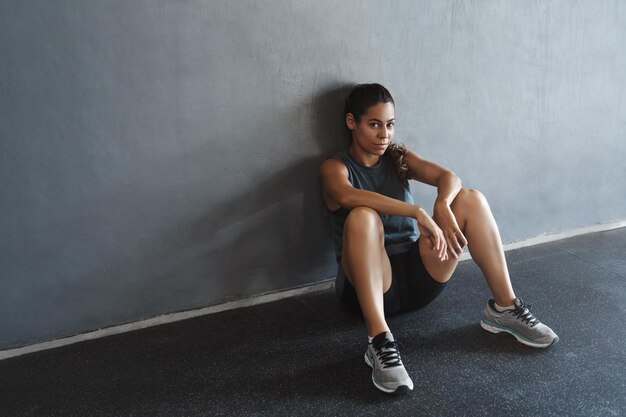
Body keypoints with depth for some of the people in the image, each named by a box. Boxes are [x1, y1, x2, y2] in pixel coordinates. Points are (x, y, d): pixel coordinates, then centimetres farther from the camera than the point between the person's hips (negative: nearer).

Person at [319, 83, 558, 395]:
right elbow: (347, 196, -29)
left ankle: (504, 308, -9)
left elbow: (449, 177, -9)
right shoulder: (334, 167, -3)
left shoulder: (399, 158, 10)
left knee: (471, 199, -10)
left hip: (417, 275, 5)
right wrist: (418, 213, -38)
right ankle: (379, 341, -41)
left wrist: (442, 206, -32)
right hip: (369, 284, -4)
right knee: (362, 216, -34)